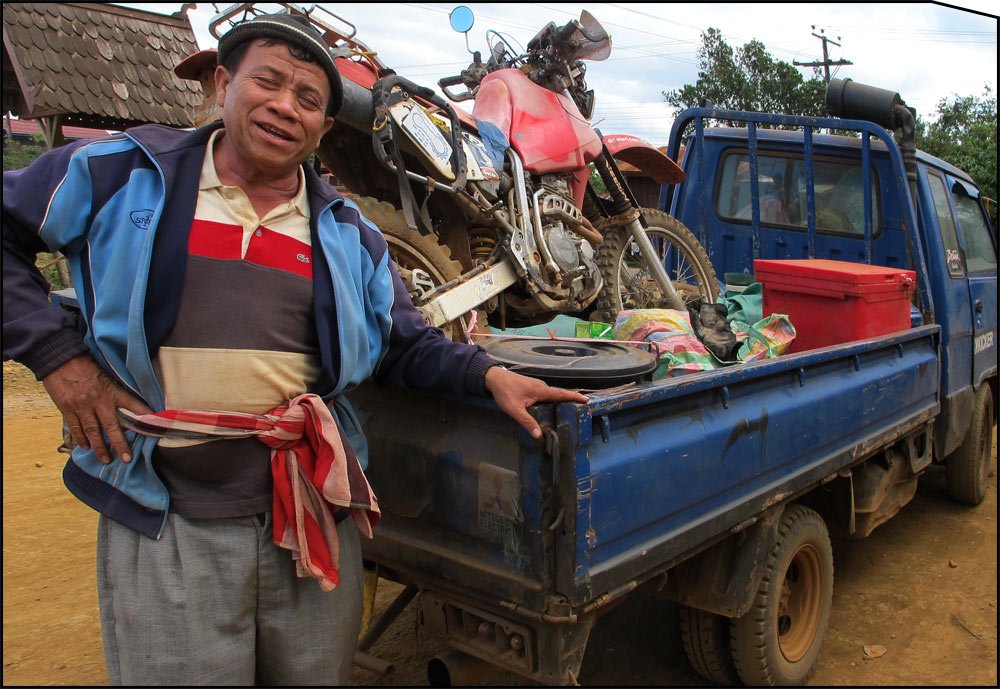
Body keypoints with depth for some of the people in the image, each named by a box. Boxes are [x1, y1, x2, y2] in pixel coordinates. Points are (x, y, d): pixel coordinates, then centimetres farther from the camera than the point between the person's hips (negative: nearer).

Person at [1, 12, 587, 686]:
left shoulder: (348, 233, 9)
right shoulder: (123, 172, 1)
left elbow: (406, 346, 12)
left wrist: (489, 373, -5)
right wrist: (57, 351, -4)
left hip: (314, 515, 3)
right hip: (165, 520, -2)